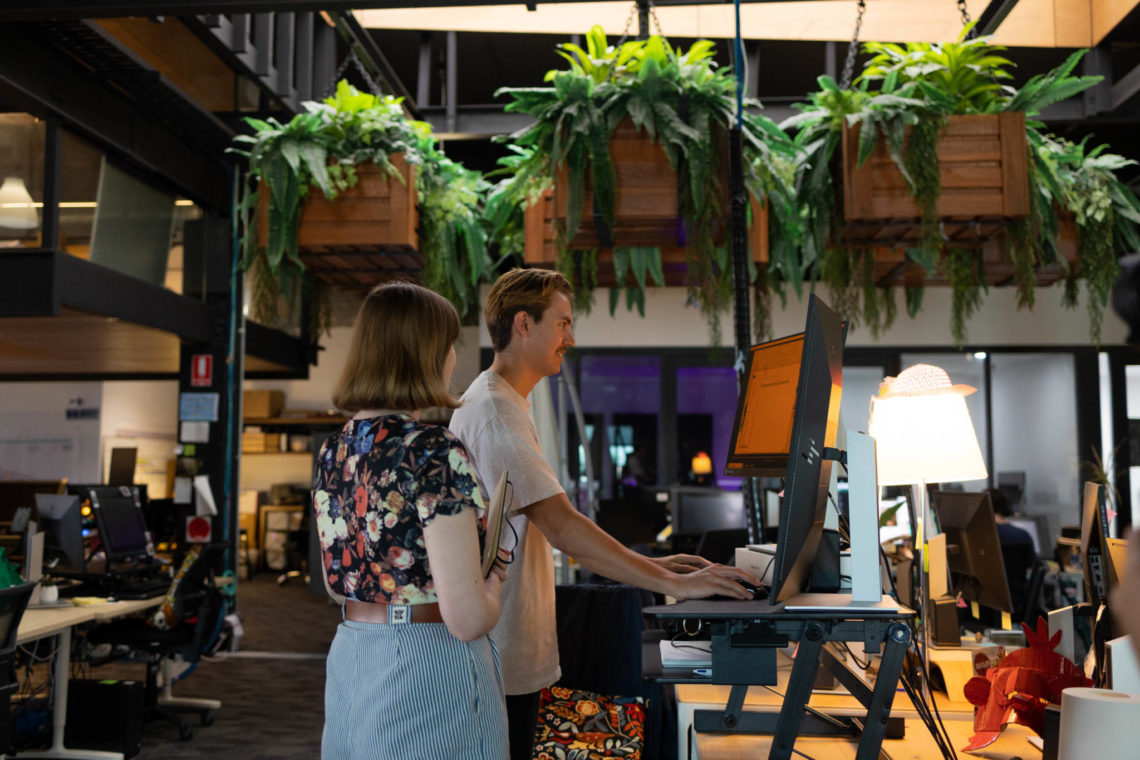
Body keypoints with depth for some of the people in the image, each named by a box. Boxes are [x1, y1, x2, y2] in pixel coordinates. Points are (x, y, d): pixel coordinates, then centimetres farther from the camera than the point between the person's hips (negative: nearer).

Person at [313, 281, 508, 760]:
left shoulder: (333, 452, 4)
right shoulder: (436, 454, -20)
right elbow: (466, 618, -23)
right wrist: (493, 581, -3)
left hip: (348, 661, 8)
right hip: (427, 672, -7)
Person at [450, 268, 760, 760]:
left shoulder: (501, 403, 15)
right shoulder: (495, 412, -18)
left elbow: (547, 526, 16)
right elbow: (562, 526, -27)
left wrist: (649, 565, 9)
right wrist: (672, 583, -26)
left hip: (516, 650, 10)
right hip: (500, 661, -10)